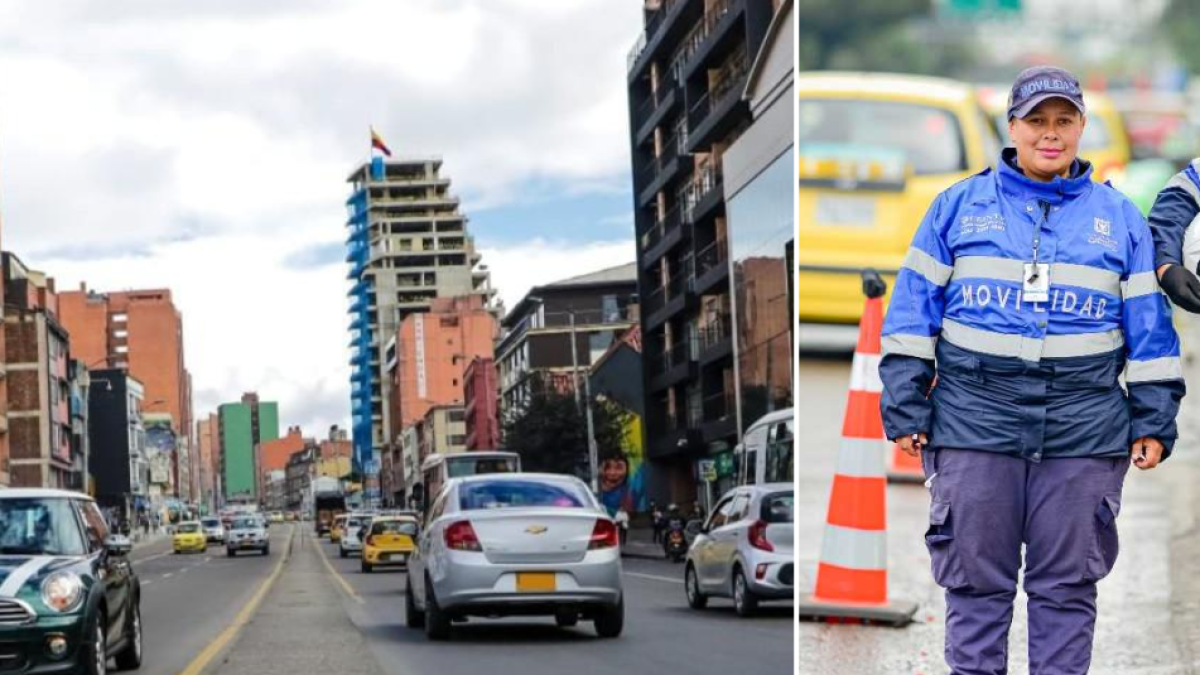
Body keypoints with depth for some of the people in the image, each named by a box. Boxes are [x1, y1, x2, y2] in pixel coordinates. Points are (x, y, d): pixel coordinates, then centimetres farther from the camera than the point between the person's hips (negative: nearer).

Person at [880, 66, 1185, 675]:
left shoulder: (1120, 219, 10)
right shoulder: (958, 207, 6)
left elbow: (1149, 328, 11)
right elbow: (913, 314, 5)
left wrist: (1154, 421, 5)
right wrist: (905, 411, -2)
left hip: (1084, 436, 1)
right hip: (974, 425, -1)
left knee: (1068, 585, 6)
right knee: (975, 581, 4)